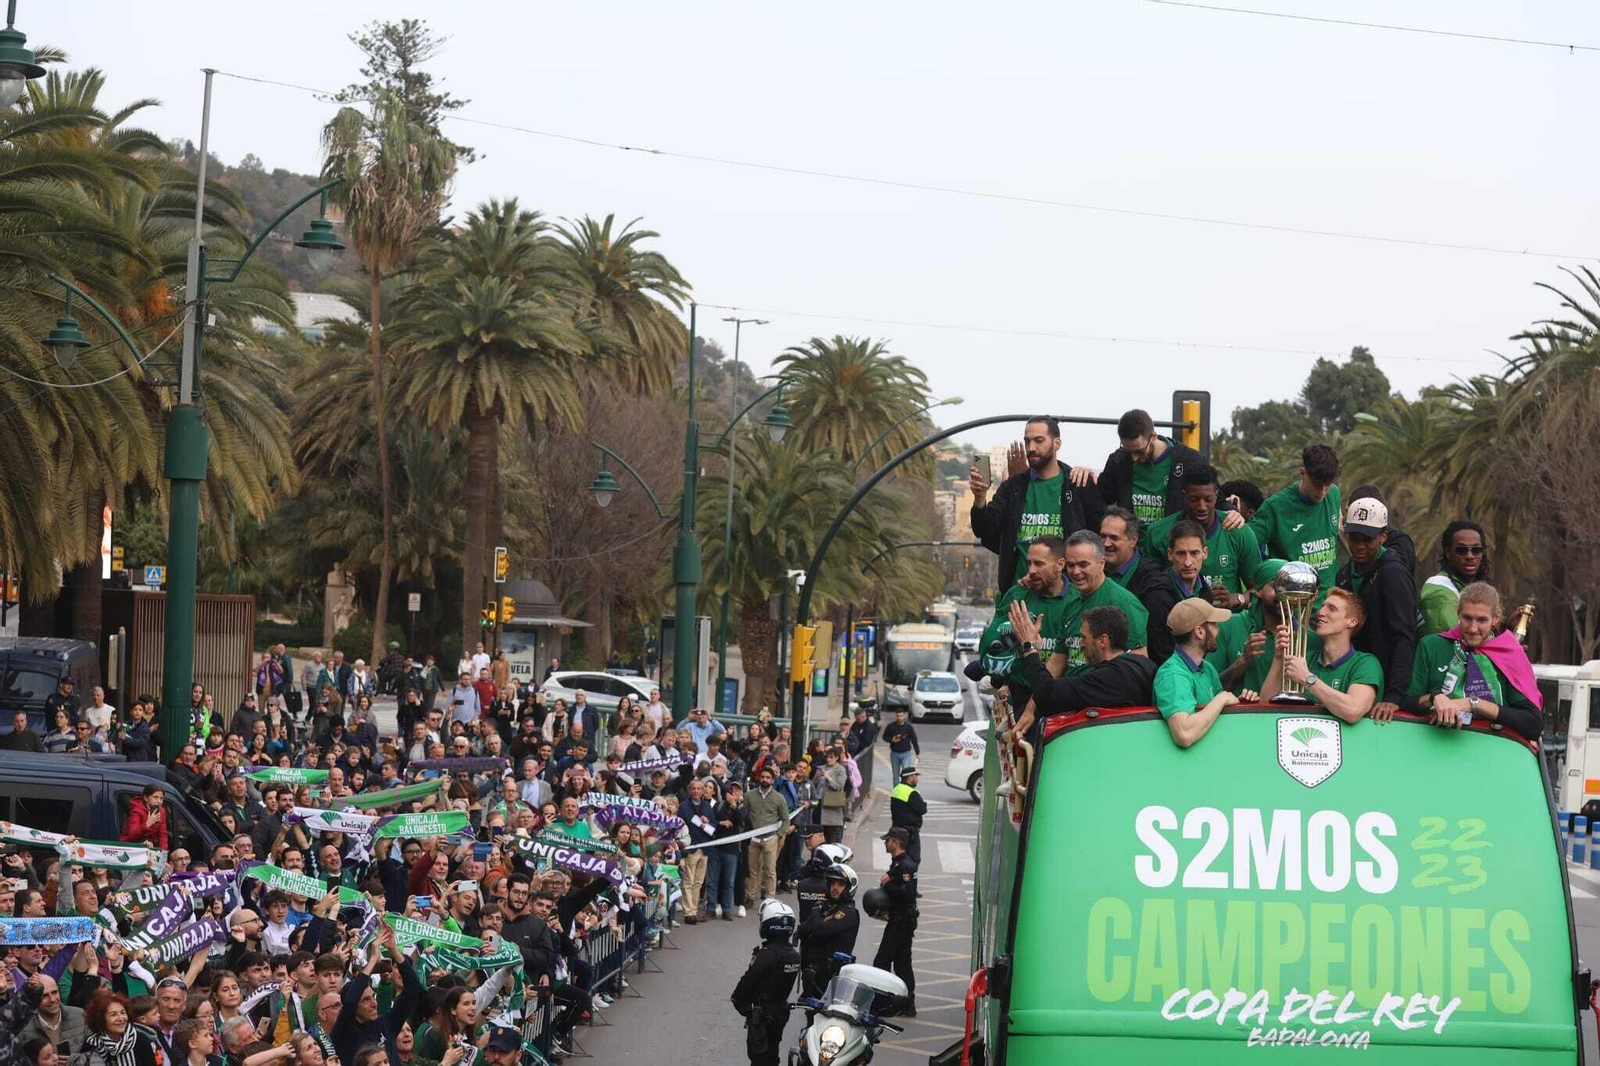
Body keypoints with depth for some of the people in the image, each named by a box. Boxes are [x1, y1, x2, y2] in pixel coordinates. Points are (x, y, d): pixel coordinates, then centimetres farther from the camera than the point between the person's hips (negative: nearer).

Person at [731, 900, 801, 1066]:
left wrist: (737, 1000, -1)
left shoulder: (767, 955, -25)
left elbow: (748, 980, -18)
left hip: (762, 1015, -8)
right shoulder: (794, 955, 0)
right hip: (781, 1012, 8)